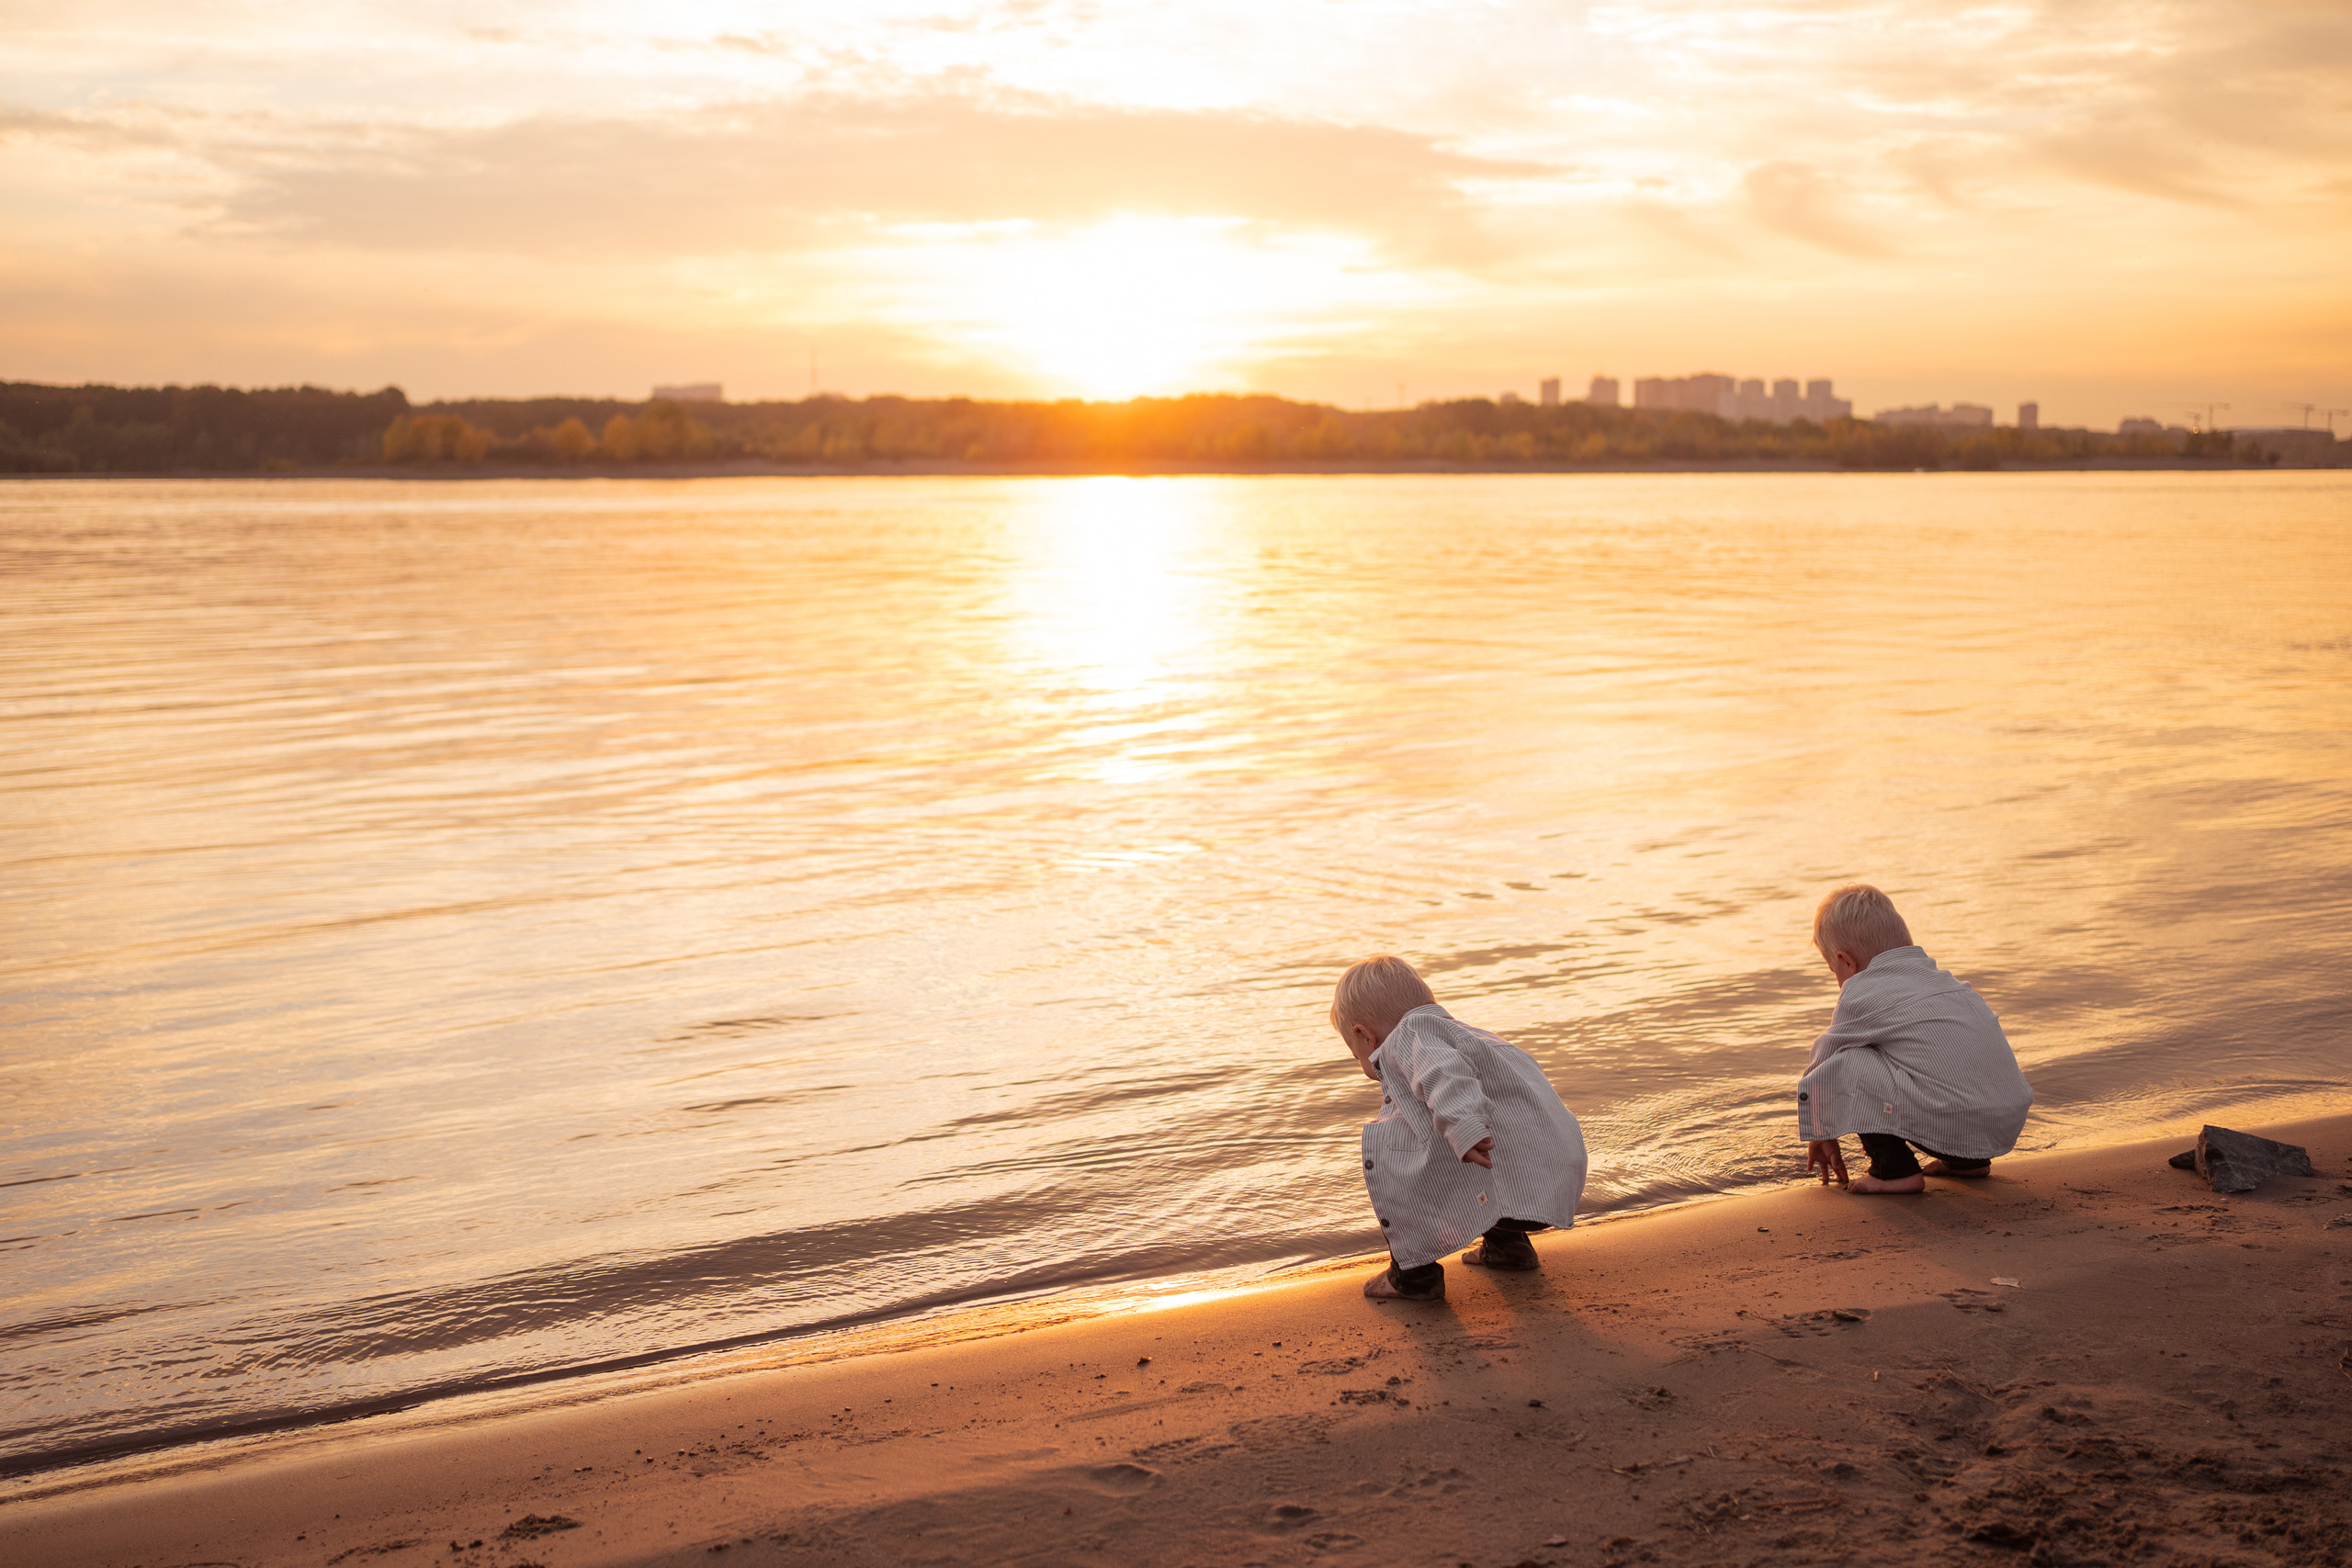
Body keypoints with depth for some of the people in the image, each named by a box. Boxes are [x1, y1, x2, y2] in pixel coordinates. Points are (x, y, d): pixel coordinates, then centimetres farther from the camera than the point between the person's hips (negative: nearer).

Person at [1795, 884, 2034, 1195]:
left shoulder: (1860, 994, 4)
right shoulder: (1942, 979, 26)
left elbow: (1822, 1061, 16)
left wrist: (1821, 1135, 32)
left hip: (1949, 1124, -8)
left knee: (1842, 1065, 1)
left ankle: (1895, 1169, 0)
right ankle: (1966, 1160, 24)